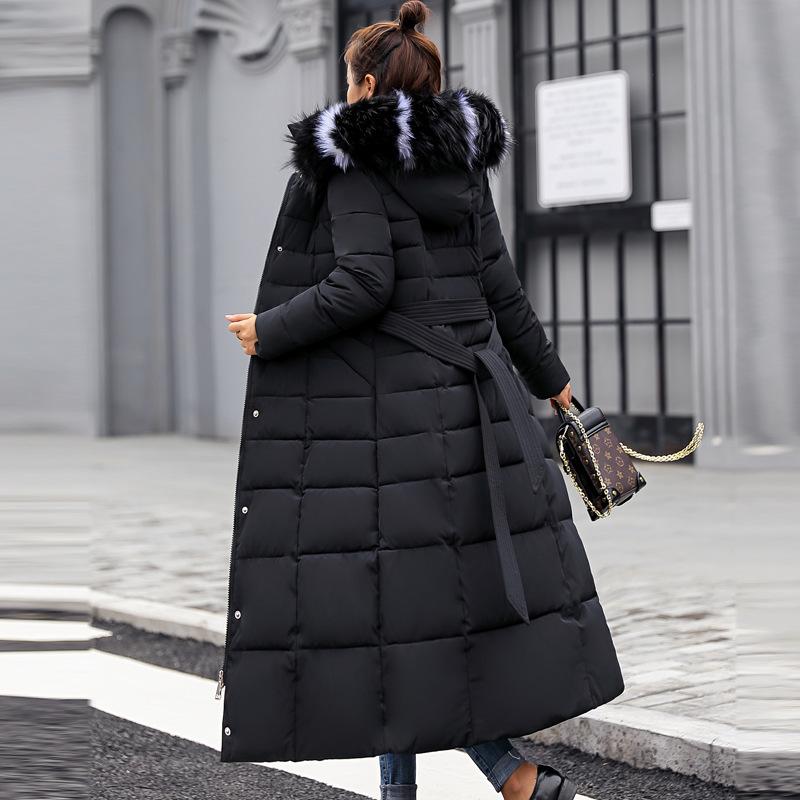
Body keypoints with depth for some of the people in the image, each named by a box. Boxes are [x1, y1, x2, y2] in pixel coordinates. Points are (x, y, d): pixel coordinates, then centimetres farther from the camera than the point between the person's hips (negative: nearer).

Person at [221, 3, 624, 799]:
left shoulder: (352, 165, -9)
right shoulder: (461, 164, 10)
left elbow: (362, 285, -19)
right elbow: (500, 287, 11)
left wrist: (271, 331, -6)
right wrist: (549, 378, 21)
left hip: (386, 409, -7)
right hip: (471, 399, 7)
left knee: (396, 594, -1)